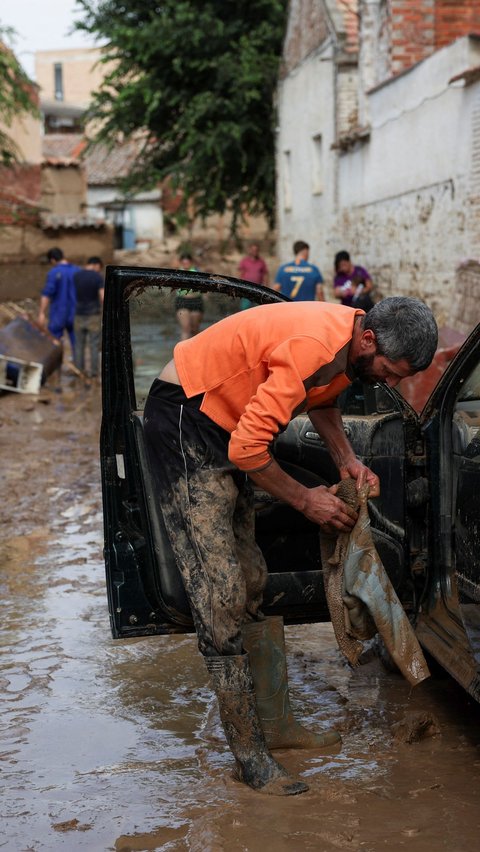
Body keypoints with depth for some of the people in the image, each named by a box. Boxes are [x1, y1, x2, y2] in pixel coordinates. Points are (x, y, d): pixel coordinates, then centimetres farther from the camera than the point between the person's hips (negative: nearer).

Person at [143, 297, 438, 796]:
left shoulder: (348, 347, -2)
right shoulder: (314, 345, -31)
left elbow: (321, 400, 21)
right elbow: (247, 449, -29)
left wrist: (347, 461, 4)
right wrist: (306, 500, -16)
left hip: (225, 427, 10)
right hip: (184, 418, -10)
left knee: (252, 585, 12)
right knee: (222, 595, -10)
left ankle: (275, 724, 22)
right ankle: (250, 756, -3)